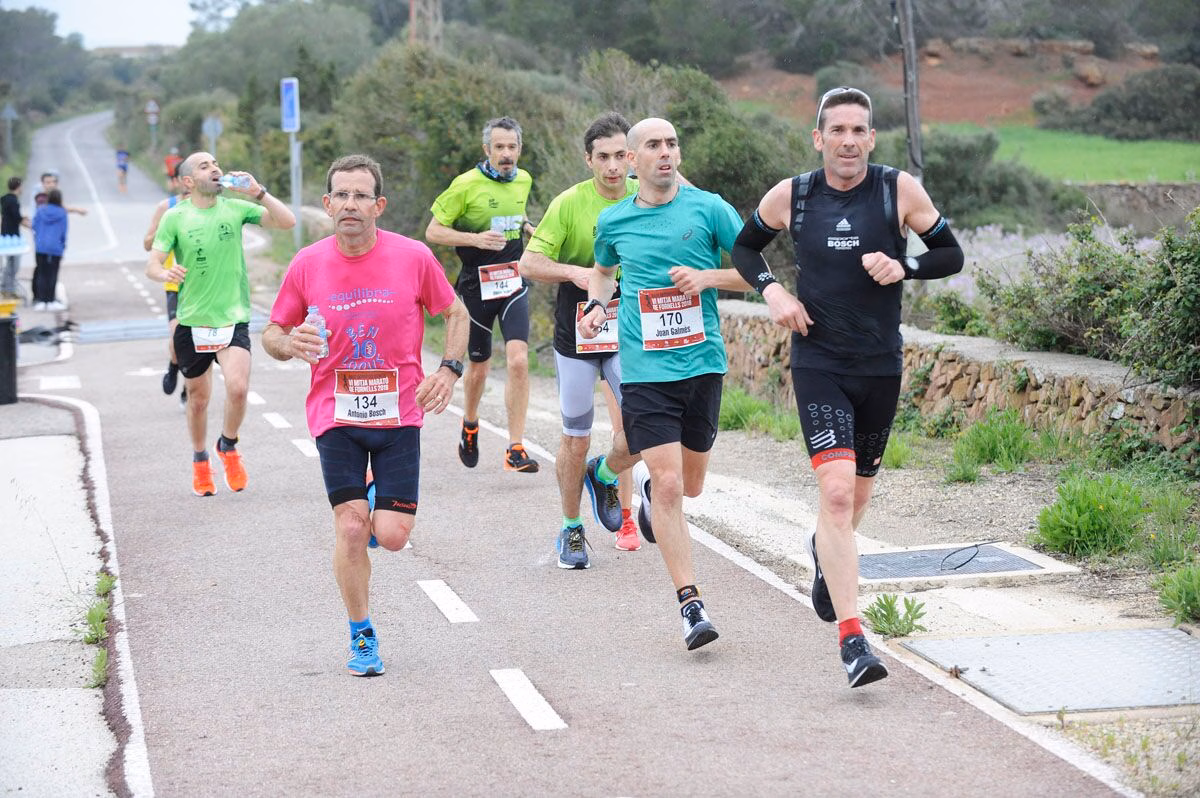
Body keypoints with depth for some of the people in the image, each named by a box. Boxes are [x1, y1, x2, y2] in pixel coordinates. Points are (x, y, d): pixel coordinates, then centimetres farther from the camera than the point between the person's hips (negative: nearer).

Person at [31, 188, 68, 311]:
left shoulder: (40, 211, -1)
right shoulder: (62, 213, -5)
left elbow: (35, 227, 5)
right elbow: (64, 232, 0)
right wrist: (63, 246, 13)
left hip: (40, 247, 2)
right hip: (55, 248, -2)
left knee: (41, 274, 7)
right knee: (52, 274, 4)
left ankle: (41, 301, 5)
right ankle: (51, 301, 4)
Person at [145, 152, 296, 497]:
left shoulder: (236, 209, 3)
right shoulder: (175, 218, -1)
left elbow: (287, 222, -1)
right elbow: (152, 266, -5)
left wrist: (258, 192, -13)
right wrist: (167, 273, -27)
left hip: (233, 319, 0)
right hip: (192, 322, 0)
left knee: (238, 388, -20)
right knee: (198, 398, 11)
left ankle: (228, 446, 8)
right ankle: (200, 461, 36)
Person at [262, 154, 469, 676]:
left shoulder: (413, 257, -5)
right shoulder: (308, 265, -3)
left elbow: (455, 313, 9)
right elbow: (272, 333, 7)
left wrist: (449, 369, -6)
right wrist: (290, 344, -16)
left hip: (398, 413, 0)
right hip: (335, 415, 0)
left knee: (393, 536, -6)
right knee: (350, 528, -10)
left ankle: (382, 509, 33)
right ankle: (362, 636, 10)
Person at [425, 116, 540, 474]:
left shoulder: (523, 180, 6)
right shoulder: (466, 185, -11)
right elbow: (433, 232, -8)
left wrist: (533, 230, 8)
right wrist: (476, 239, -21)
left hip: (513, 282, 3)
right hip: (476, 285, -3)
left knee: (518, 361, -15)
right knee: (478, 367, 10)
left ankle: (515, 449, -12)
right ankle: (469, 426, 41)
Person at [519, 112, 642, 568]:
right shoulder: (569, 204, -11)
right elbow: (529, 264, -10)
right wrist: (574, 272, -25)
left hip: (629, 333, 2)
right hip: (577, 336, -2)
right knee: (575, 440, 5)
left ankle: (604, 477, 19)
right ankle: (571, 530, 24)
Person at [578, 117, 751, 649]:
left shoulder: (708, 208, -1)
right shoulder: (614, 222, 5)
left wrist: (708, 276, -13)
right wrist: (596, 304, 7)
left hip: (703, 361, 1)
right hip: (645, 369, -1)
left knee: (690, 486, 14)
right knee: (668, 485, -12)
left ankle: (648, 488, 51)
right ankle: (691, 606, -7)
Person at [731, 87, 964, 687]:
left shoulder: (900, 190, -4)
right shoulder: (789, 197, -3)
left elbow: (951, 254, 4)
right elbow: (744, 247, 14)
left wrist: (904, 267, -16)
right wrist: (770, 290, -5)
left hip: (881, 365, 2)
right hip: (818, 362, -2)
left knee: (857, 492, 16)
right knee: (836, 490, -17)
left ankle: (826, 552, 54)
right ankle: (851, 639, -19)